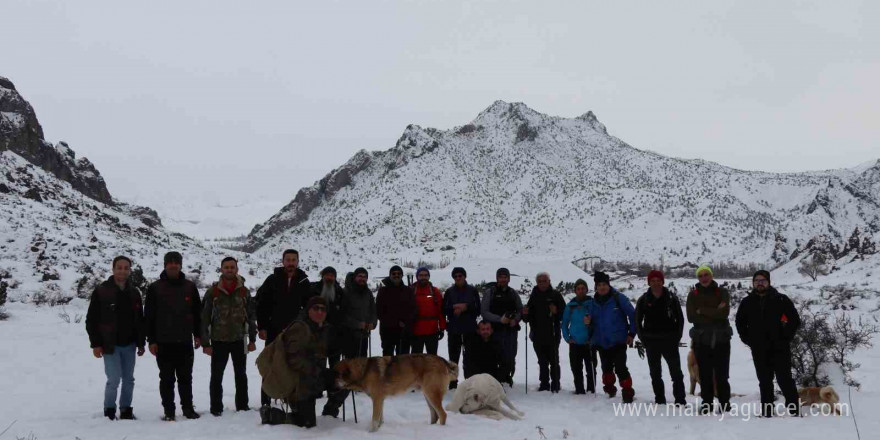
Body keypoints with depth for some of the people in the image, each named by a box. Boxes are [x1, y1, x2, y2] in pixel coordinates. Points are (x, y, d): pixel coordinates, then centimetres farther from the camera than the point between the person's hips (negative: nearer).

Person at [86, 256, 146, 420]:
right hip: (110, 345, -4)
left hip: (129, 345, 4)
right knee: (114, 379, -8)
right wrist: (95, 344, -9)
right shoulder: (101, 291, -5)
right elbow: (91, 320, -4)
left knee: (128, 380, 9)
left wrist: (141, 343, 10)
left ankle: (126, 410, 22)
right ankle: (109, 410, 10)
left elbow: (140, 320, 14)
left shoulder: (134, 292, 8)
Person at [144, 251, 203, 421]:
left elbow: (197, 313, 12)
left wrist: (198, 335, 7)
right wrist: (151, 340, -4)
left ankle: (188, 408, 18)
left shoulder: (190, 287, 6)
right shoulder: (155, 288, 0)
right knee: (167, 379, 5)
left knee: (185, 377, 9)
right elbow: (148, 316, 1)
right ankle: (169, 411, 13)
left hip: (185, 342, 2)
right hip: (163, 343, -1)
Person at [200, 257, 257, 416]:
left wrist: (252, 339, 4)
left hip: (239, 340, 2)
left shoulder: (244, 291, 2)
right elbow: (204, 318, -4)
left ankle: (242, 406, 22)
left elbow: (251, 316, 7)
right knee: (216, 376, 4)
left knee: (241, 375, 11)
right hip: (219, 341, -2)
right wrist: (205, 343, -7)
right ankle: (216, 408, 14)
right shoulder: (213, 292, -5)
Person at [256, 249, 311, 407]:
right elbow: (261, 304, -3)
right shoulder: (272, 280, -2)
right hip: (273, 331, -1)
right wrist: (262, 327, -8)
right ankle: (265, 401, 9)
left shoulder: (303, 282, 3)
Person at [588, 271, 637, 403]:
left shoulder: (618, 298, -8)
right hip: (601, 342, 5)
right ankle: (609, 390, 31)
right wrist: (589, 322, -8)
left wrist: (631, 333, -6)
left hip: (618, 341, -5)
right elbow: (594, 322, 15)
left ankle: (627, 392, -2)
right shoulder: (594, 302, 6)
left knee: (620, 368, -12)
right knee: (606, 368, 15)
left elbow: (632, 315, -3)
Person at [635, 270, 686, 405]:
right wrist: (643, 338, 2)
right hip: (651, 343, 1)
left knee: (676, 372, -2)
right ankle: (659, 400, 16)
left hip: (670, 341, -1)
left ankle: (680, 400, 2)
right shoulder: (643, 300, 2)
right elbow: (637, 321, 8)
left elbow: (680, 319, 6)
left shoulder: (672, 298, 0)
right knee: (655, 373, 8)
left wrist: (677, 337, 0)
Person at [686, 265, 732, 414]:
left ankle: (725, 403, 12)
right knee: (705, 374, 4)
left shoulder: (722, 292, 3)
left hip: (721, 339, -1)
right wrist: (714, 314, -11)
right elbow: (691, 317, -7)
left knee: (721, 374, 2)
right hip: (701, 340, 1)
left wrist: (702, 311, -11)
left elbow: (724, 312, -14)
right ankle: (707, 403, 12)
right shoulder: (693, 295, 5)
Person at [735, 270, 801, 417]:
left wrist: (786, 337, -4)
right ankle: (767, 410, 14)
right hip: (759, 350, 3)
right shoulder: (747, 302, 7)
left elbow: (795, 320, 1)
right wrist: (747, 339, 9)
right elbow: (740, 322, 20)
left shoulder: (781, 300, -1)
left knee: (784, 379, -3)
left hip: (779, 348, -3)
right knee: (764, 381, 8)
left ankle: (793, 409, 4)